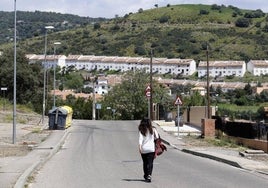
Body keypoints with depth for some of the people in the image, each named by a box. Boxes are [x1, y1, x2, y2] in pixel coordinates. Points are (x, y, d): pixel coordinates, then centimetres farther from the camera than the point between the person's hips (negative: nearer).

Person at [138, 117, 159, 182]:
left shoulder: (141, 131, 1)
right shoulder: (153, 129, 2)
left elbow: (140, 139, -11)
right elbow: (157, 137, 2)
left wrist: (140, 146, -20)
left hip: (143, 149, 1)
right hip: (151, 148, -1)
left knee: (145, 163, 15)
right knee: (150, 163, -3)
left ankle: (146, 175, 27)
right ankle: (149, 175, -21)